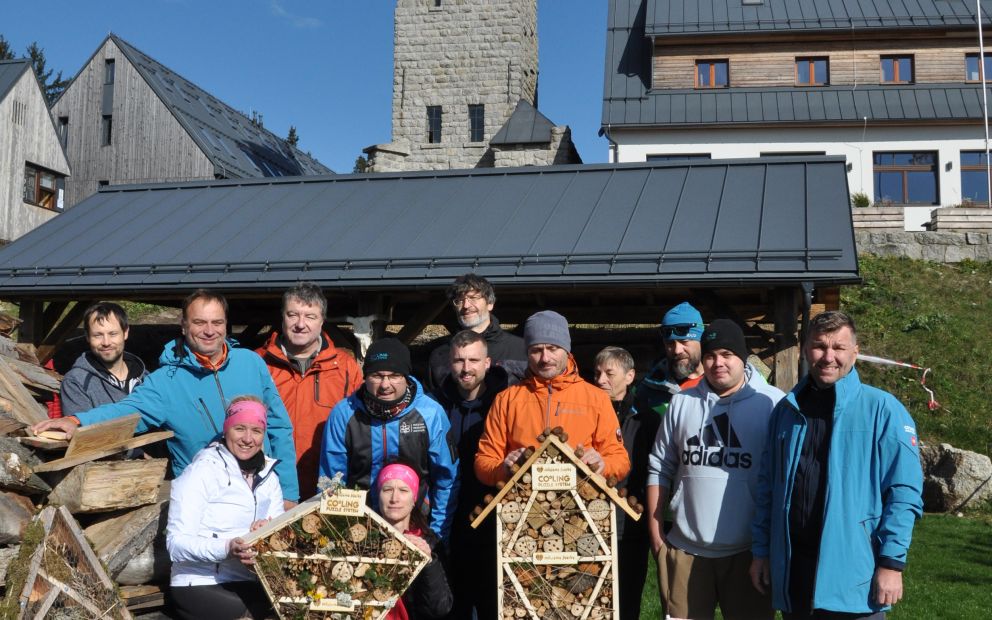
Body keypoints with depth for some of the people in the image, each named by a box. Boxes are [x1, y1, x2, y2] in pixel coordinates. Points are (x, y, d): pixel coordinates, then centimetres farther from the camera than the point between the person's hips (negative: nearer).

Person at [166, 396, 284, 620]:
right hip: (200, 586, -5)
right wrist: (227, 548, -31)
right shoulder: (202, 471, -8)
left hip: (249, 584, 5)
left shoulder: (268, 476, 11)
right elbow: (176, 542, -16)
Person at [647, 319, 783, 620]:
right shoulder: (682, 402, 7)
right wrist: (655, 530, 7)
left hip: (750, 549, -3)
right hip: (684, 548, 3)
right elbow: (660, 469, 11)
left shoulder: (772, 403, -5)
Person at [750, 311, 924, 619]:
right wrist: (761, 550, 11)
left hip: (853, 582, -4)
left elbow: (903, 492, -8)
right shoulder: (787, 409, 8)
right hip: (791, 575, 4)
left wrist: (892, 562, -13)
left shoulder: (882, 409, -6)